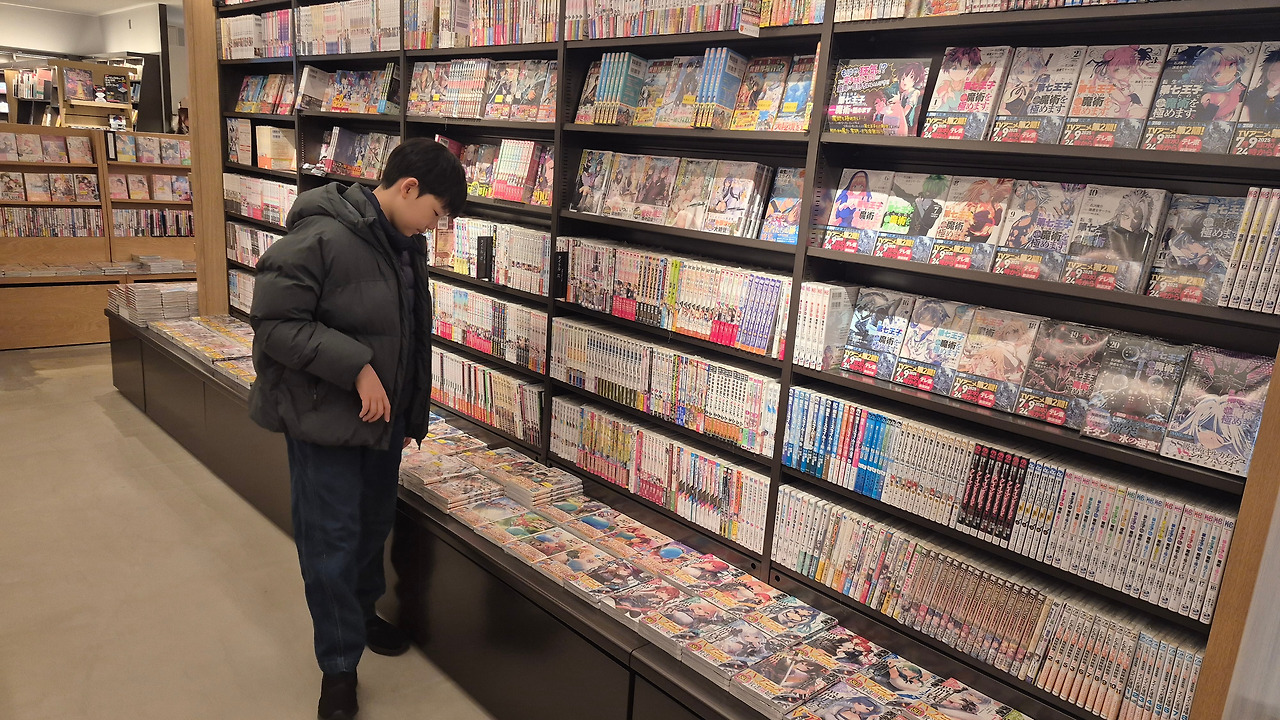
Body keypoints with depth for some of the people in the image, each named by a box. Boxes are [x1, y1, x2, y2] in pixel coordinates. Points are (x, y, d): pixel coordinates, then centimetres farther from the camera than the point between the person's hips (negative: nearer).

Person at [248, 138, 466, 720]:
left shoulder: (405, 245, 5)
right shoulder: (320, 238, -21)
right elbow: (274, 322, -23)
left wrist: (414, 413, 16)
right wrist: (357, 367, -26)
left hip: (383, 418, 8)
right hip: (326, 421, -7)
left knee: (374, 526, 21)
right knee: (331, 542, 4)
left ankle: (360, 612, 45)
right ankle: (339, 663, 22)